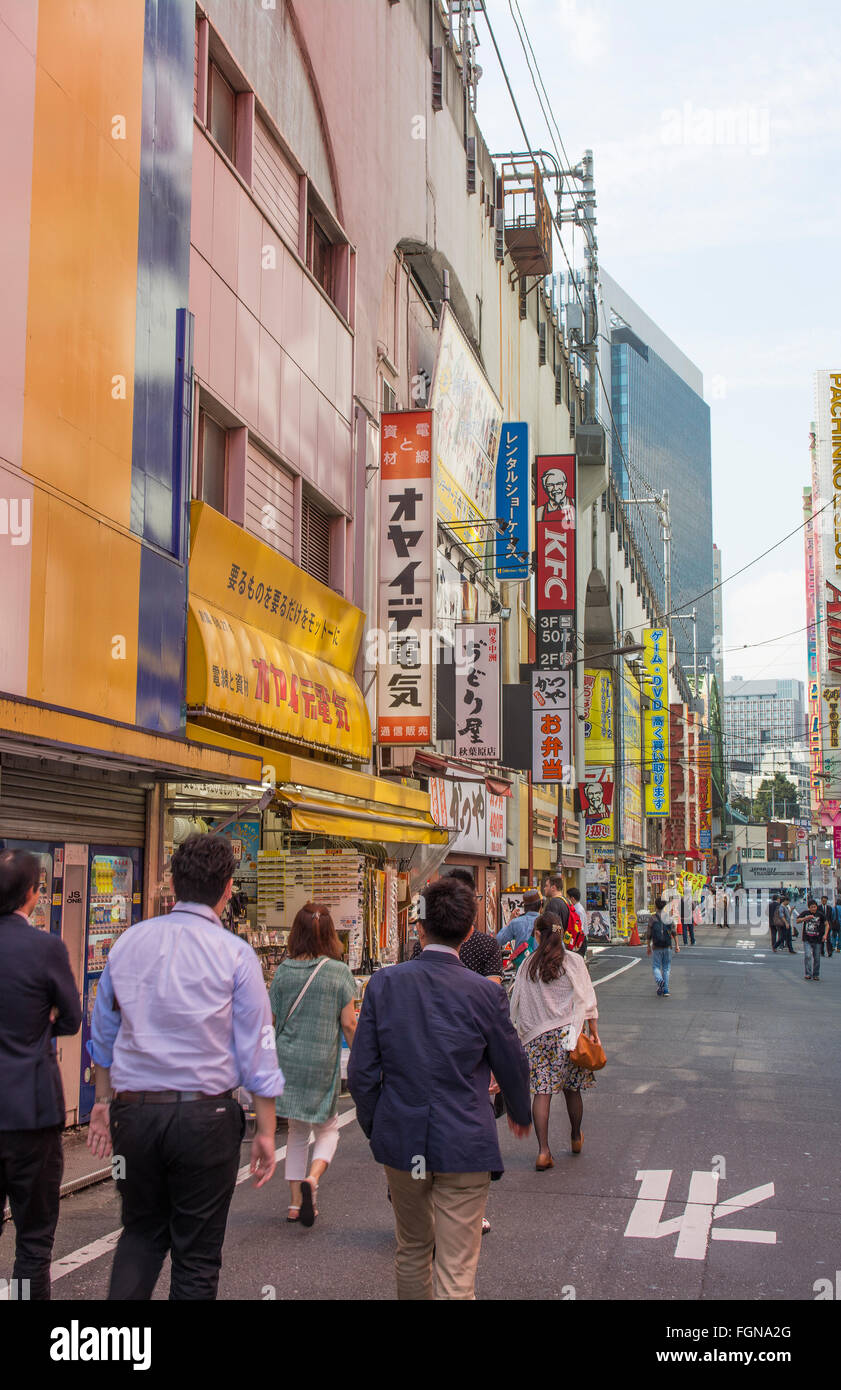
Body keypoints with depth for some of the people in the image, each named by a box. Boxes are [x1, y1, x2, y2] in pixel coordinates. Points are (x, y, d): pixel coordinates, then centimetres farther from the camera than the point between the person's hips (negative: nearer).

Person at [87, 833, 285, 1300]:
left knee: (141, 1232, 20)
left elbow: (103, 1037, 14)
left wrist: (104, 1100, 25)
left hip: (133, 1110, 4)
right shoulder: (235, 953, -8)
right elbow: (255, 1050, -7)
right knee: (197, 1250, 10)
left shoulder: (128, 942, 4)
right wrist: (265, 1130, -1)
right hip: (205, 1114, -3)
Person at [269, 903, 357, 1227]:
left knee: (297, 1130, 16)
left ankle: (296, 1201, 17)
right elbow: (348, 1023, -7)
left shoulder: (283, 970, -1)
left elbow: (271, 1019, 3)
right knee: (327, 1128, 14)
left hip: (287, 1058, 2)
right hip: (323, 1061, -2)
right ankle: (312, 1178, -13)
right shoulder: (338, 971, -8)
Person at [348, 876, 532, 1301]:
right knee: (457, 1276, 2)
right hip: (463, 1146, -3)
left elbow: (361, 1072, -4)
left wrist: (373, 1127, 14)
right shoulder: (485, 992, -13)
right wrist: (520, 1114, 22)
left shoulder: (384, 983, -8)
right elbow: (511, 1066, 1)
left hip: (400, 1140, 3)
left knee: (412, 1251, 24)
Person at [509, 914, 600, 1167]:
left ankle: (543, 1150, -9)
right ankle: (576, 1139, 32)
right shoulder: (574, 961, -2)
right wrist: (593, 1031, 6)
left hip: (537, 1034, 0)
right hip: (568, 1031, 0)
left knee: (541, 1091, -2)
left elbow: (516, 1003, 5)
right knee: (571, 1088, 15)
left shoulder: (528, 965, 1)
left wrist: (518, 1032, 16)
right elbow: (586, 999, -1)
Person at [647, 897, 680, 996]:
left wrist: (648, 947, 9)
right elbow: (674, 933, 1)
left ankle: (660, 980, -20)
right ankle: (665, 990, 6)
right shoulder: (669, 917, 1)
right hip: (667, 947, 2)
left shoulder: (653, 918, -6)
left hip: (657, 947, -2)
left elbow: (649, 935, -2)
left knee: (656, 967, 8)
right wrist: (676, 945, 9)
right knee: (666, 968, 11)